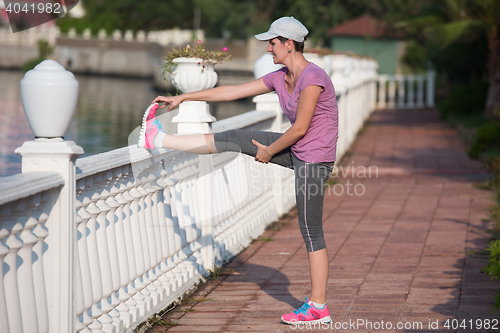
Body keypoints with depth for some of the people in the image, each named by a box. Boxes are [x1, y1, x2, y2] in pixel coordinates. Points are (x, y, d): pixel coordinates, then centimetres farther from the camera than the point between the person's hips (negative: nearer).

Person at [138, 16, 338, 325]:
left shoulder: (312, 78, -23)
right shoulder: (280, 78, 4)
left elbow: (300, 128, -23)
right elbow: (234, 91, 10)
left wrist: (269, 151, -8)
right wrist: (183, 98, 12)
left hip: (314, 159, -8)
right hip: (297, 151, 8)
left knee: (311, 232, -3)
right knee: (235, 139, 8)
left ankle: (318, 307, 5)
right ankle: (159, 139, 18)